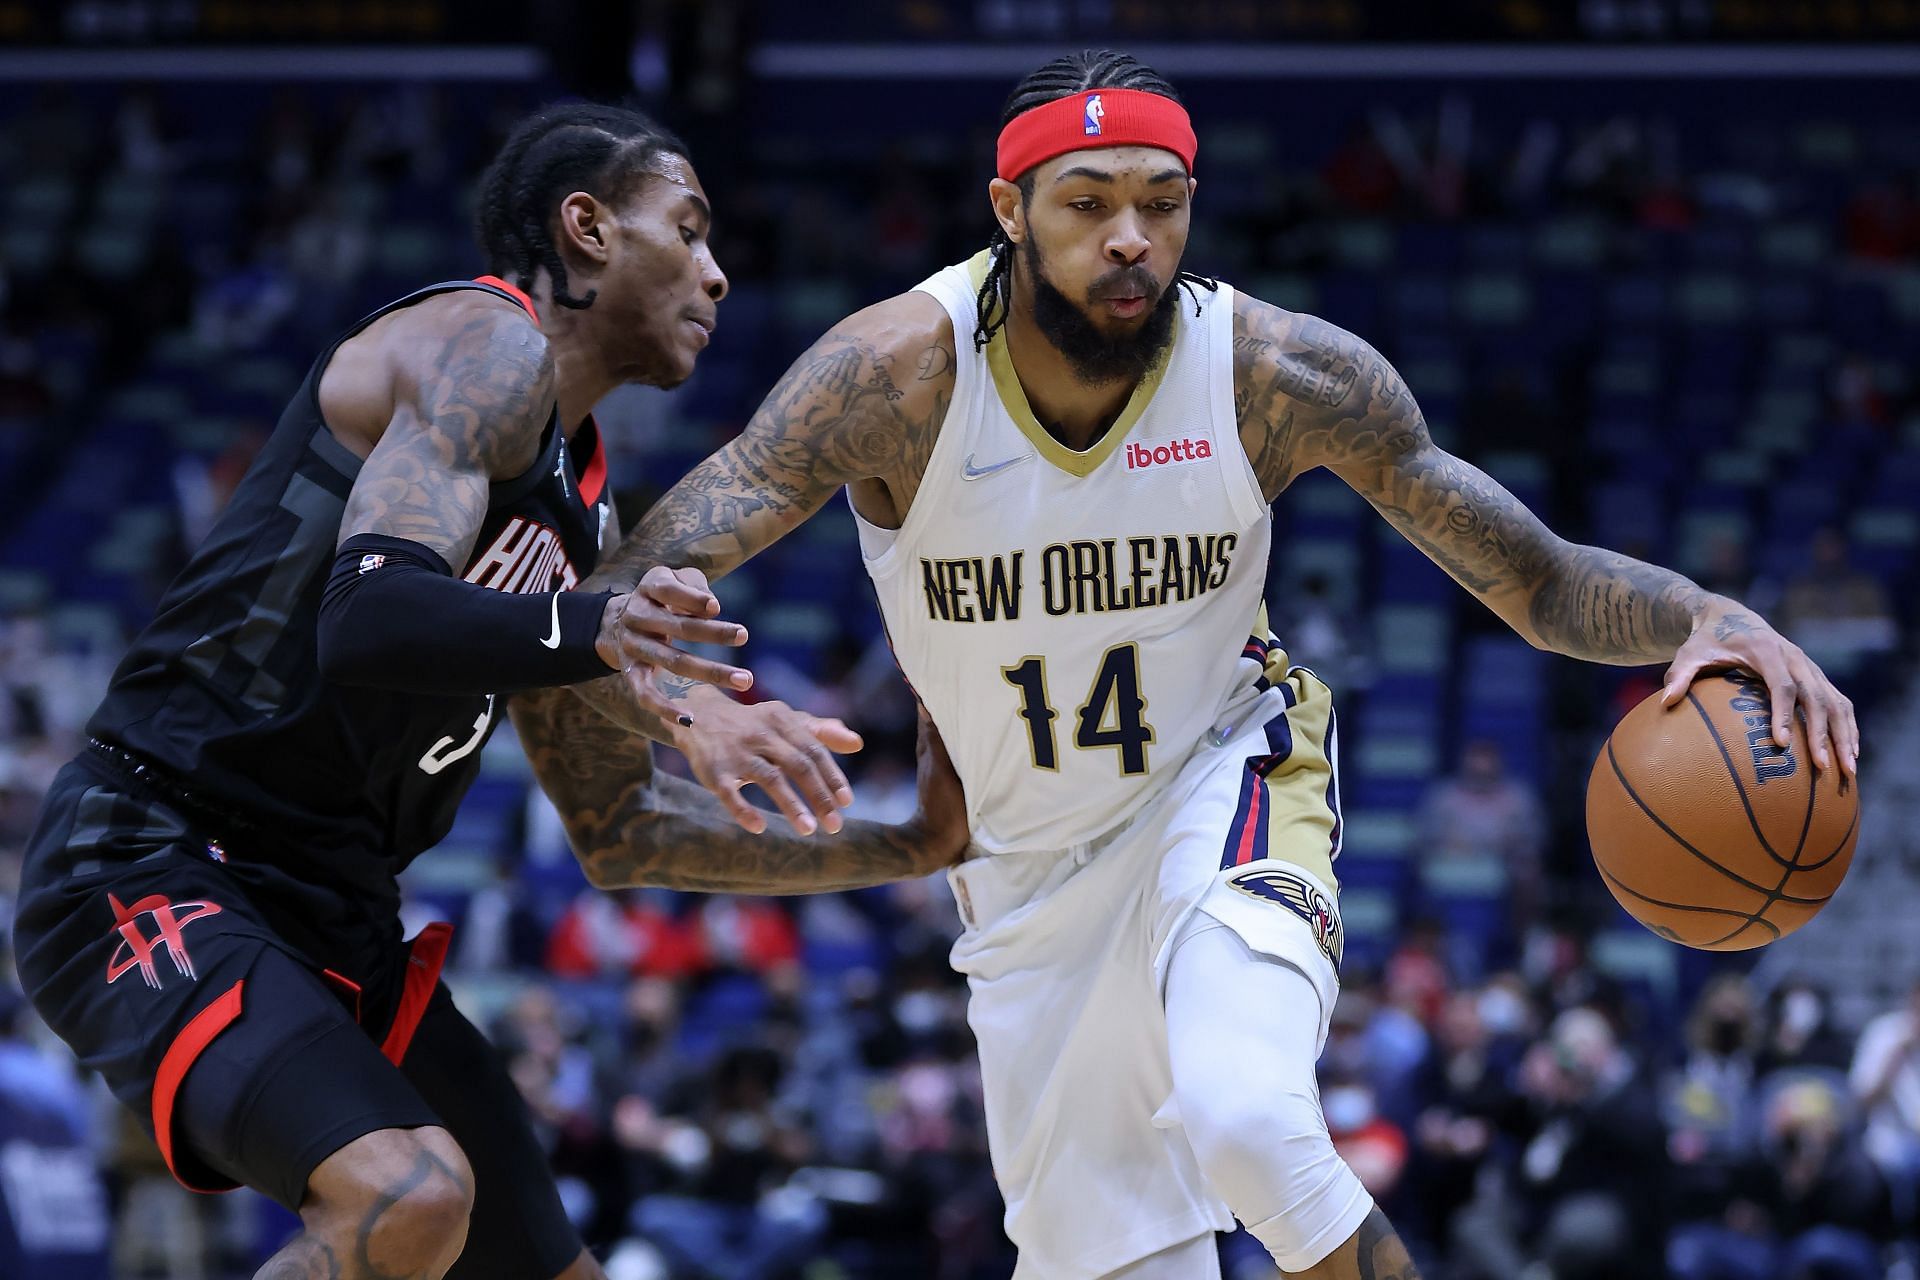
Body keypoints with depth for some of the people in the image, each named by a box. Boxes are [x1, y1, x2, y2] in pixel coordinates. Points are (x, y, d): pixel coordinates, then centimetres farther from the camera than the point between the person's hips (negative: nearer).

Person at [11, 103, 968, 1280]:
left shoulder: (579, 503, 18)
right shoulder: (486, 347, -9)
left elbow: (618, 830, 23)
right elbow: (370, 621, -26)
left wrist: (911, 851, 20)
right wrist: (592, 634, -41)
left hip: (335, 917, 10)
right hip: (152, 869, -10)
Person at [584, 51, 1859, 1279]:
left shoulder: (1281, 373, -22)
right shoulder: (898, 373, -25)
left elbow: (1539, 582, -14)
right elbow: (622, 600, -31)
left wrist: (1709, 620, -36)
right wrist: (691, 707, -55)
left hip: (1227, 779, -2)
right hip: (1027, 853, 2)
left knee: (1246, 1119, -30)